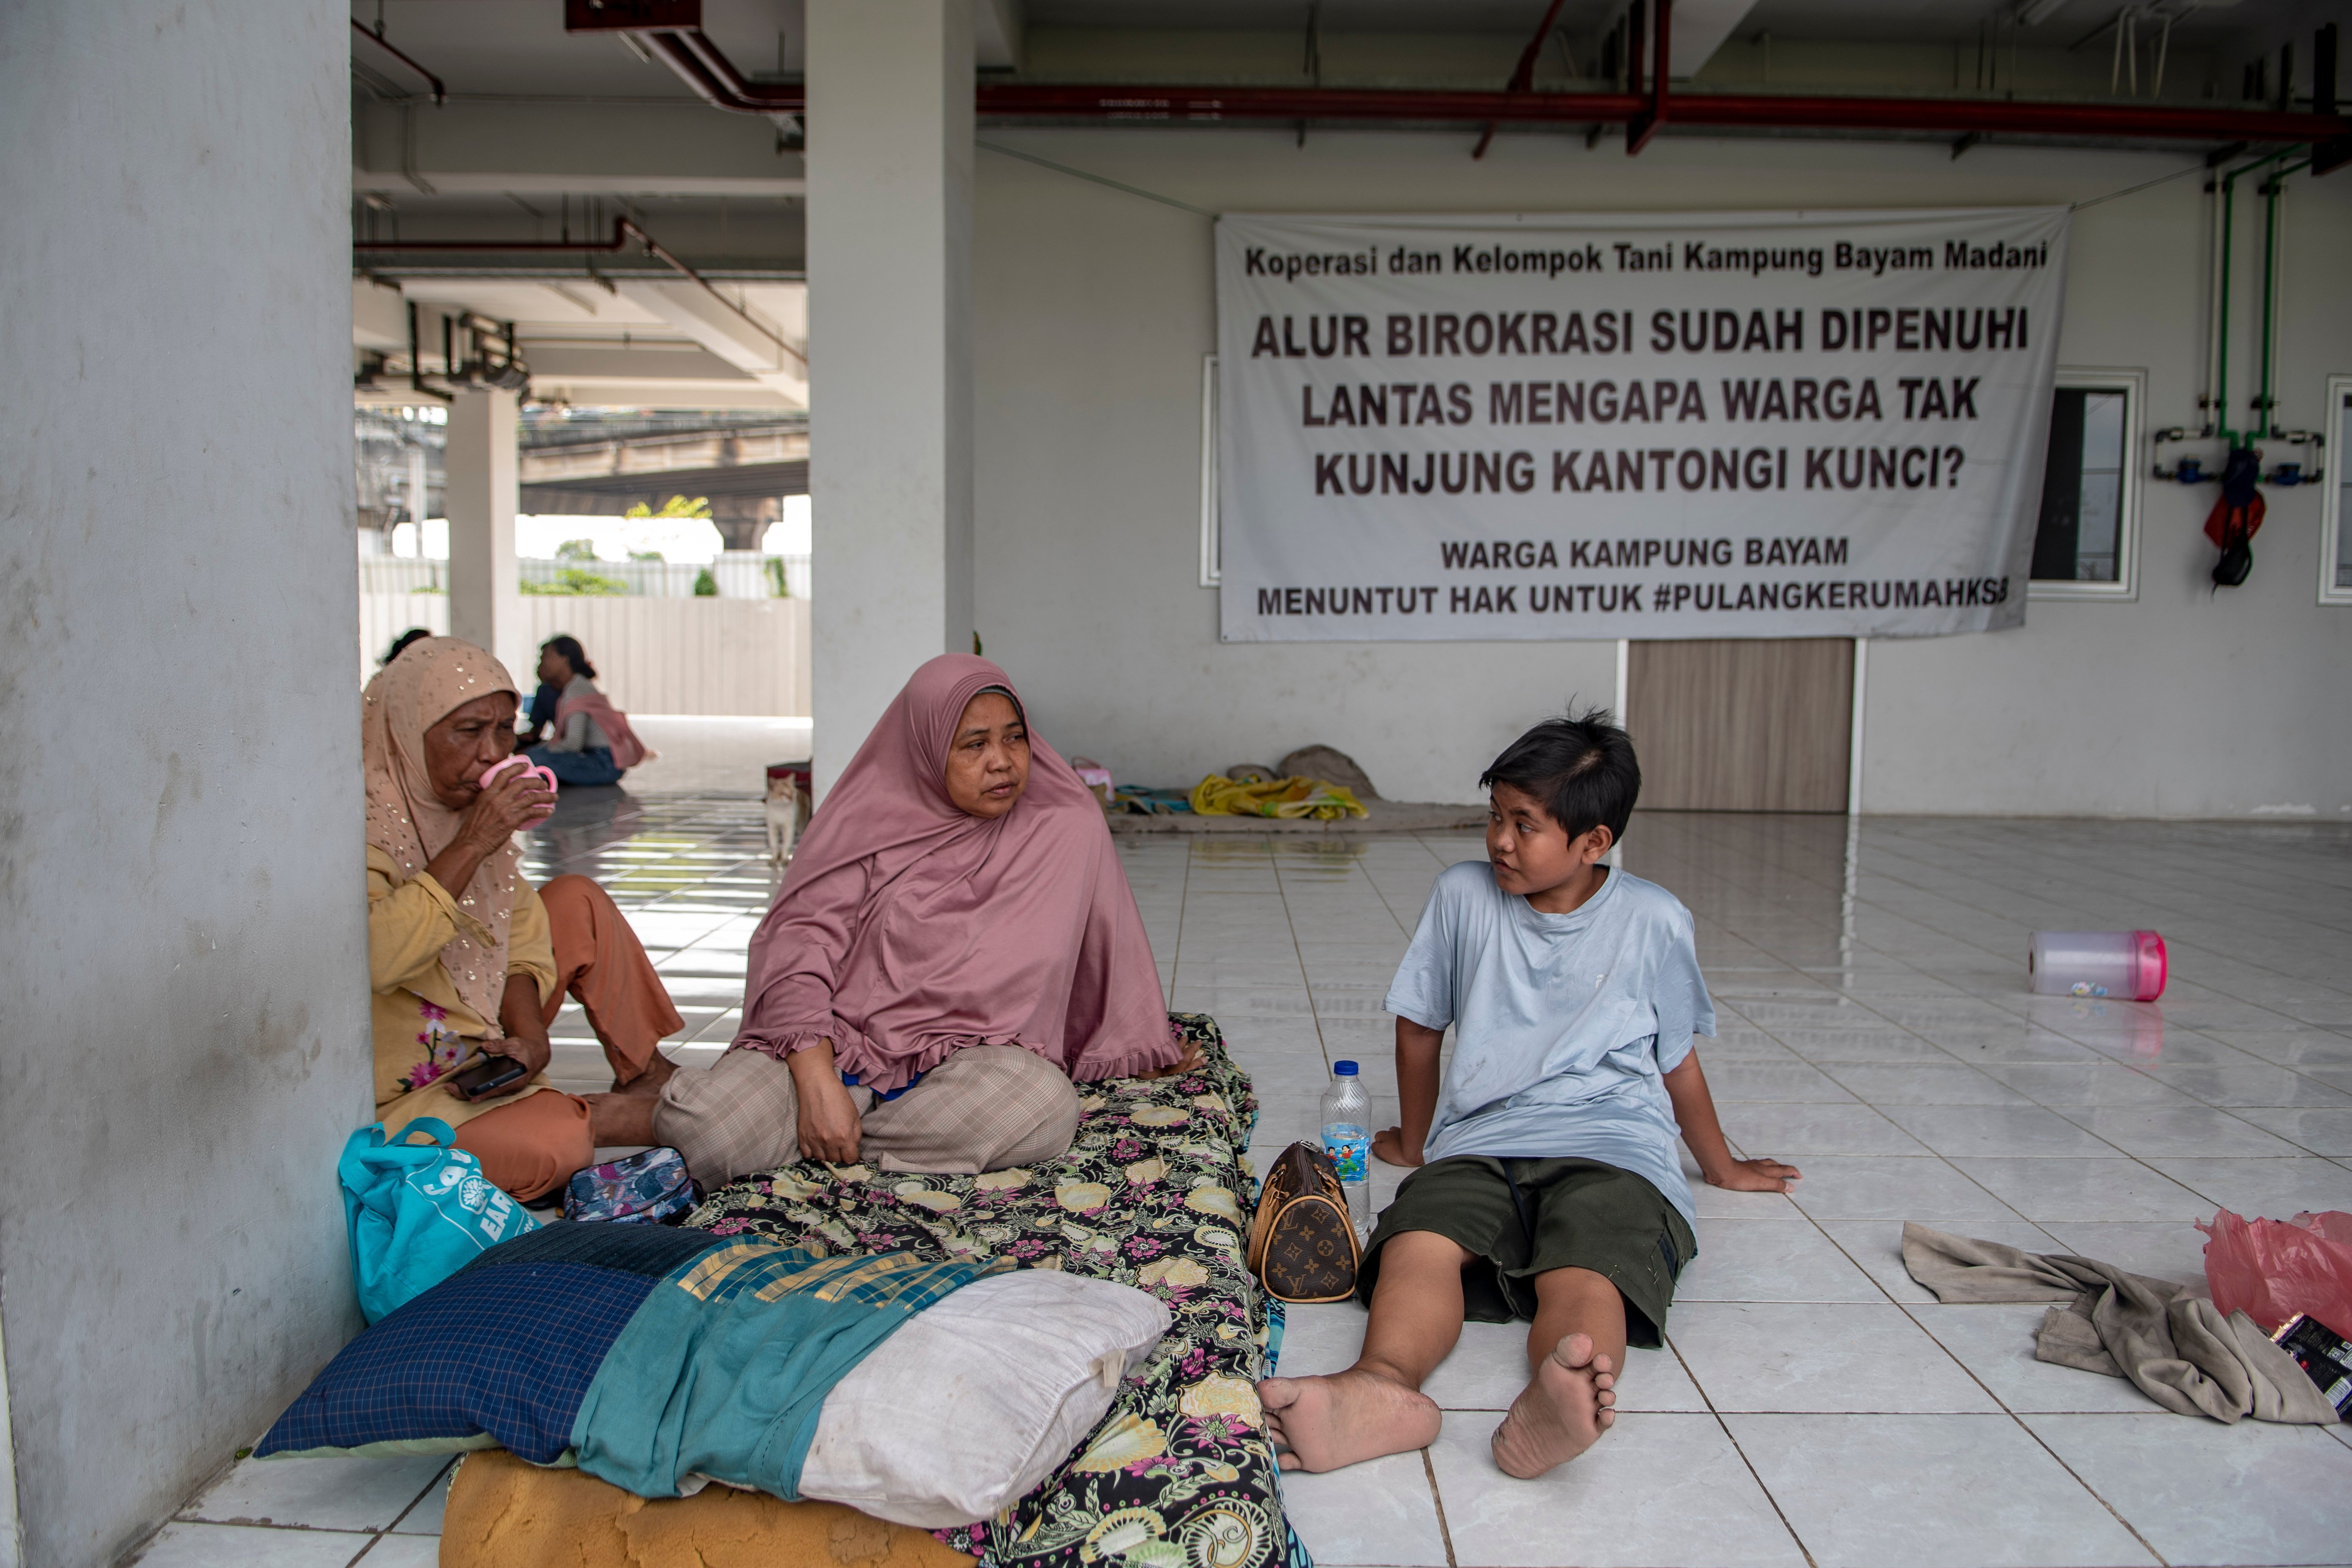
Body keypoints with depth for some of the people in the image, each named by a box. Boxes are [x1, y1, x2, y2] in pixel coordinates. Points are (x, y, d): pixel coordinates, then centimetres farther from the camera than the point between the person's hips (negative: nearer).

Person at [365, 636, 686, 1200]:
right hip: (399, 1093, -8)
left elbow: (516, 924, 7)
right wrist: (472, 844, -32)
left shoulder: (467, 801, 3)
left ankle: (647, 1076, 15)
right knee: (551, 1145, -31)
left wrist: (529, 1034, -10)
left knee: (579, 901, 4)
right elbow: (378, 958, -37)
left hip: (483, 1048, 8)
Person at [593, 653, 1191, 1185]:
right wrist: (818, 1082, -21)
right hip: (836, 1045, -2)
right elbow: (799, 947, -7)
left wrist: (1147, 1054, 26)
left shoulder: (1068, 827, 7)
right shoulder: (870, 819, 3)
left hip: (972, 1059, 2)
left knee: (1045, 1105, -36)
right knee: (707, 1125, -32)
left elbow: (1110, 951, 19)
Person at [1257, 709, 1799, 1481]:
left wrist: (1723, 1167, 33)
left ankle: (1551, 1405, -64)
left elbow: (1677, 1058, 22)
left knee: (1583, 1273, -36)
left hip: (1611, 1151, -1)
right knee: (1417, 1238, -34)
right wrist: (1413, 1142, 32)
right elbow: (1419, 1027, 23)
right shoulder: (1462, 896, 11)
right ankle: (1381, 1388, -60)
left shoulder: (1653, 921, 8)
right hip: (1478, 1145, 2)